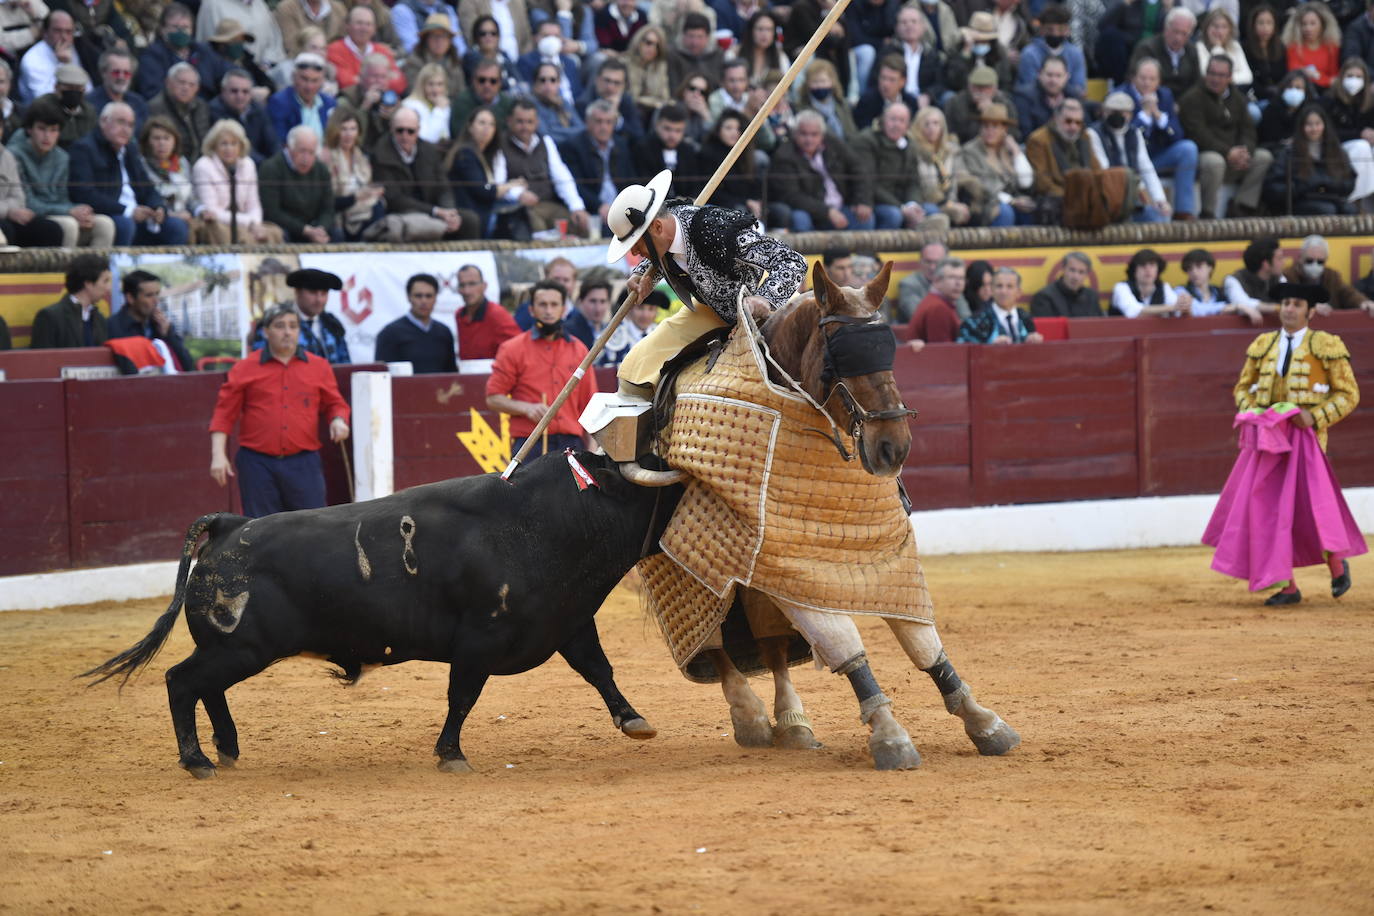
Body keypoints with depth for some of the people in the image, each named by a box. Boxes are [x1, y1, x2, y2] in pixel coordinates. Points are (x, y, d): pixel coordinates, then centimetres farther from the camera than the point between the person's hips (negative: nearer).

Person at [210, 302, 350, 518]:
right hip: (257, 465, -1)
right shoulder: (245, 370, 6)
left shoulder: (318, 367, 10)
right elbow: (224, 413, 5)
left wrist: (339, 419, -4)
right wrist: (218, 455, -4)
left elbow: (334, 403, 19)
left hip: (304, 464, 1)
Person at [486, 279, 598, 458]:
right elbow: (493, 398, 4)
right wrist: (527, 408, -12)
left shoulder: (578, 350, 15)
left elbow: (588, 405, 16)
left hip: (571, 444, 3)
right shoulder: (513, 349, 6)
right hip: (529, 447, -3)